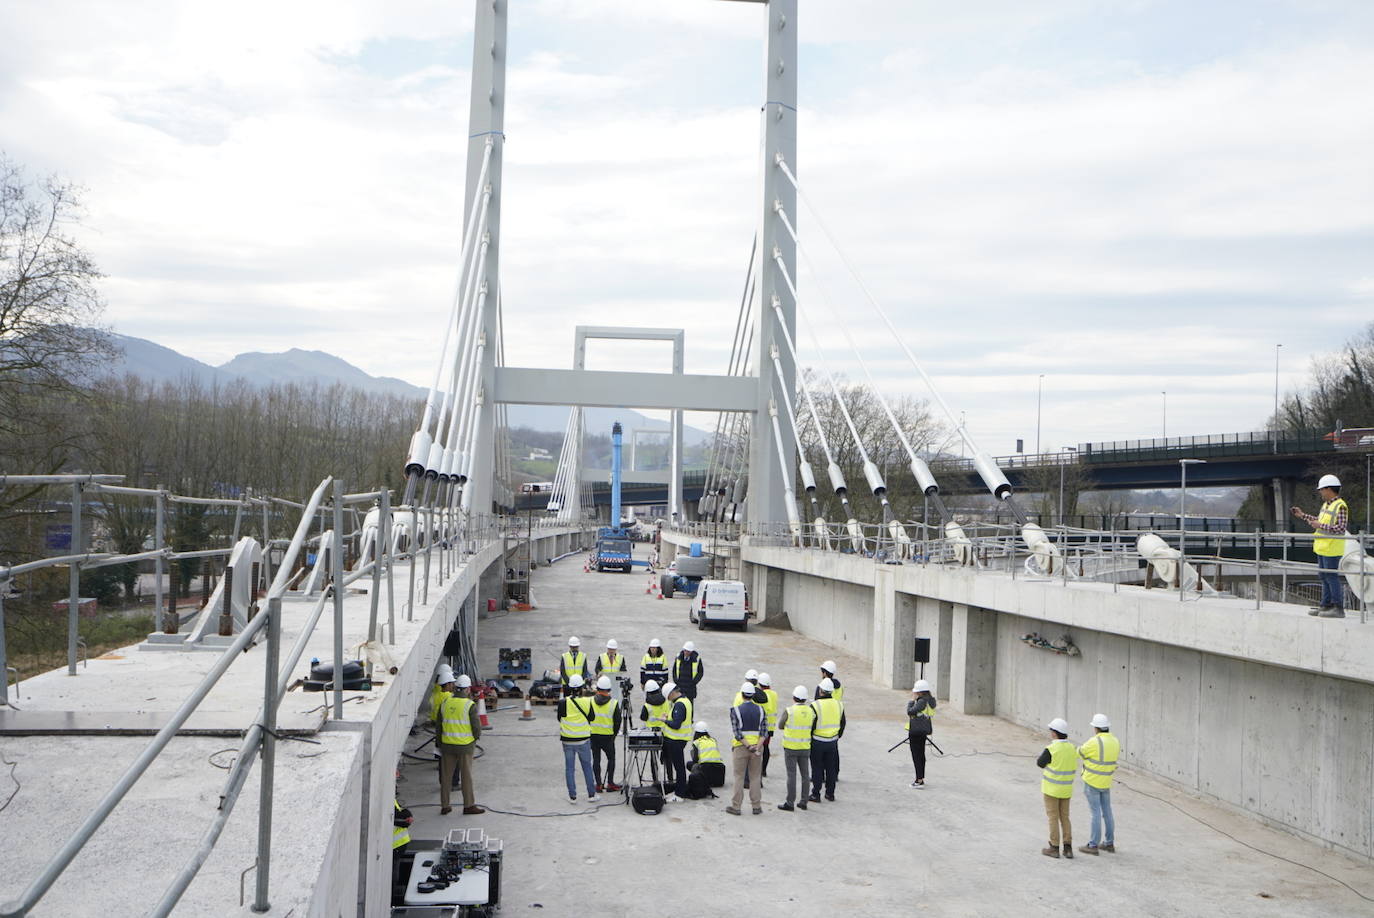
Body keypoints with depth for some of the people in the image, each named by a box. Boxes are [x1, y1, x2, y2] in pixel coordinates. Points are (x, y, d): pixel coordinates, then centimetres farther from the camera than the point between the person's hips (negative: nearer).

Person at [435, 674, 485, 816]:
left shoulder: (445, 702, 0)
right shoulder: (470, 705, -14)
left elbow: (438, 725, 6)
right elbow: (477, 727, -11)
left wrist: (439, 742, 18)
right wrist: (476, 737, 11)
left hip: (447, 745, 4)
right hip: (465, 746, -4)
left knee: (446, 776, 12)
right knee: (466, 776, 6)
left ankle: (444, 806, 17)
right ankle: (469, 806, 13)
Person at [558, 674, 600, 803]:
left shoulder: (563, 702, -13)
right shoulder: (587, 702, -12)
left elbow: (559, 719, 0)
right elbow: (591, 719, 0)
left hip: (567, 740, 0)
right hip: (583, 740, 0)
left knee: (569, 768, 9)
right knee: (587, 767, 13)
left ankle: (572, 796, 11)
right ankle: (591, 794, 17)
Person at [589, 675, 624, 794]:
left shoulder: (591, 701, -5)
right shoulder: (614, 703, -8)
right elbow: (617, 722, -2)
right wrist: (614, 734, 13)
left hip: (593, 735, 2)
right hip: (608, 736, -2)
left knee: (596, 759, 8)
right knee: (611, 758, 12)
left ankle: (598, 784, 10)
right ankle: (610, 783, 10)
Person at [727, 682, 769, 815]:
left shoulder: (736, 710, -6)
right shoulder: (761, 710, 3)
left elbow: (737, 732, -14)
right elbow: (764, 731, -5)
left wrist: (748, 746, -16)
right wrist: (757, 747, -13)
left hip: (741, 748, -2)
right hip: (757, 747, 3)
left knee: (739, 777, 5)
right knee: (755, 777, 11)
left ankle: (736, 807, 9)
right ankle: (756, 807, 14)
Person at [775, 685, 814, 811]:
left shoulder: (789, 710, -13)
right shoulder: (810, 711, -1)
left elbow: (780, 726, -1)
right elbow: (812, 728, 8)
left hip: (791, 747, -4)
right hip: (805, 747, 4)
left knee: (791, 775, 0)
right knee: (805, 774, 12)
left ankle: (790, 803, 3)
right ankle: (803, 802, 17)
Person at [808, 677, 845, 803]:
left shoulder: (815, 705, -16)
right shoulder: (839, 704, 0)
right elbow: (842, 723, 10)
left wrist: (808, 738, 1)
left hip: (817, 741, -4)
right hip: (833, 741, 4)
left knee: (817, 769, 4)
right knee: (831, 768, 13)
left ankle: (815, 795, 7)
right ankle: (830, 794, 19)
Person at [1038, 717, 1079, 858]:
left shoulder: (1051, 749, -20)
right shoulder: (1072, 748, 0)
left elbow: (1040, 763, -6)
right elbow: (1074, 769, 10)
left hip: (1052, 788, -6)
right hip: (1066, 789, 6)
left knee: (1053, 817, 4)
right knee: (1064, 817, 14)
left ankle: (1054, 848, 7)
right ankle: (1068, 848, 11)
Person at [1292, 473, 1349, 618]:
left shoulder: (1340, 506, -16)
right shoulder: (1326, 504, 13)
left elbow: (1340, 529, -22)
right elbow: (1318, 520, 25)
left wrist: (1321, 526, -21)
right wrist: (1302, 515, 25)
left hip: (1332, 550, -10)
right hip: (1322, 547, 10)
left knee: (1332, 577, -6)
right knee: (1324, 577, 14)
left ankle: (1338, 608, -1)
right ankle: (1326, 605, 21)